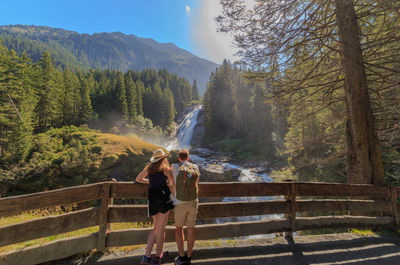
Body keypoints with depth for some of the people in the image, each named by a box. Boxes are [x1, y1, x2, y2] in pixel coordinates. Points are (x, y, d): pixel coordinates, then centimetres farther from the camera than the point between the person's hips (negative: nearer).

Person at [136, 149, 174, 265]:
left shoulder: (148, 168, 10)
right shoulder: (166, 168, -4)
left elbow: (138, 179, 21)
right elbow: (172, 183, -3)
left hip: (152, 198, 5)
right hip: (164, 196, -5)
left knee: (156, 227, 19)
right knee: (161, 228, 8)